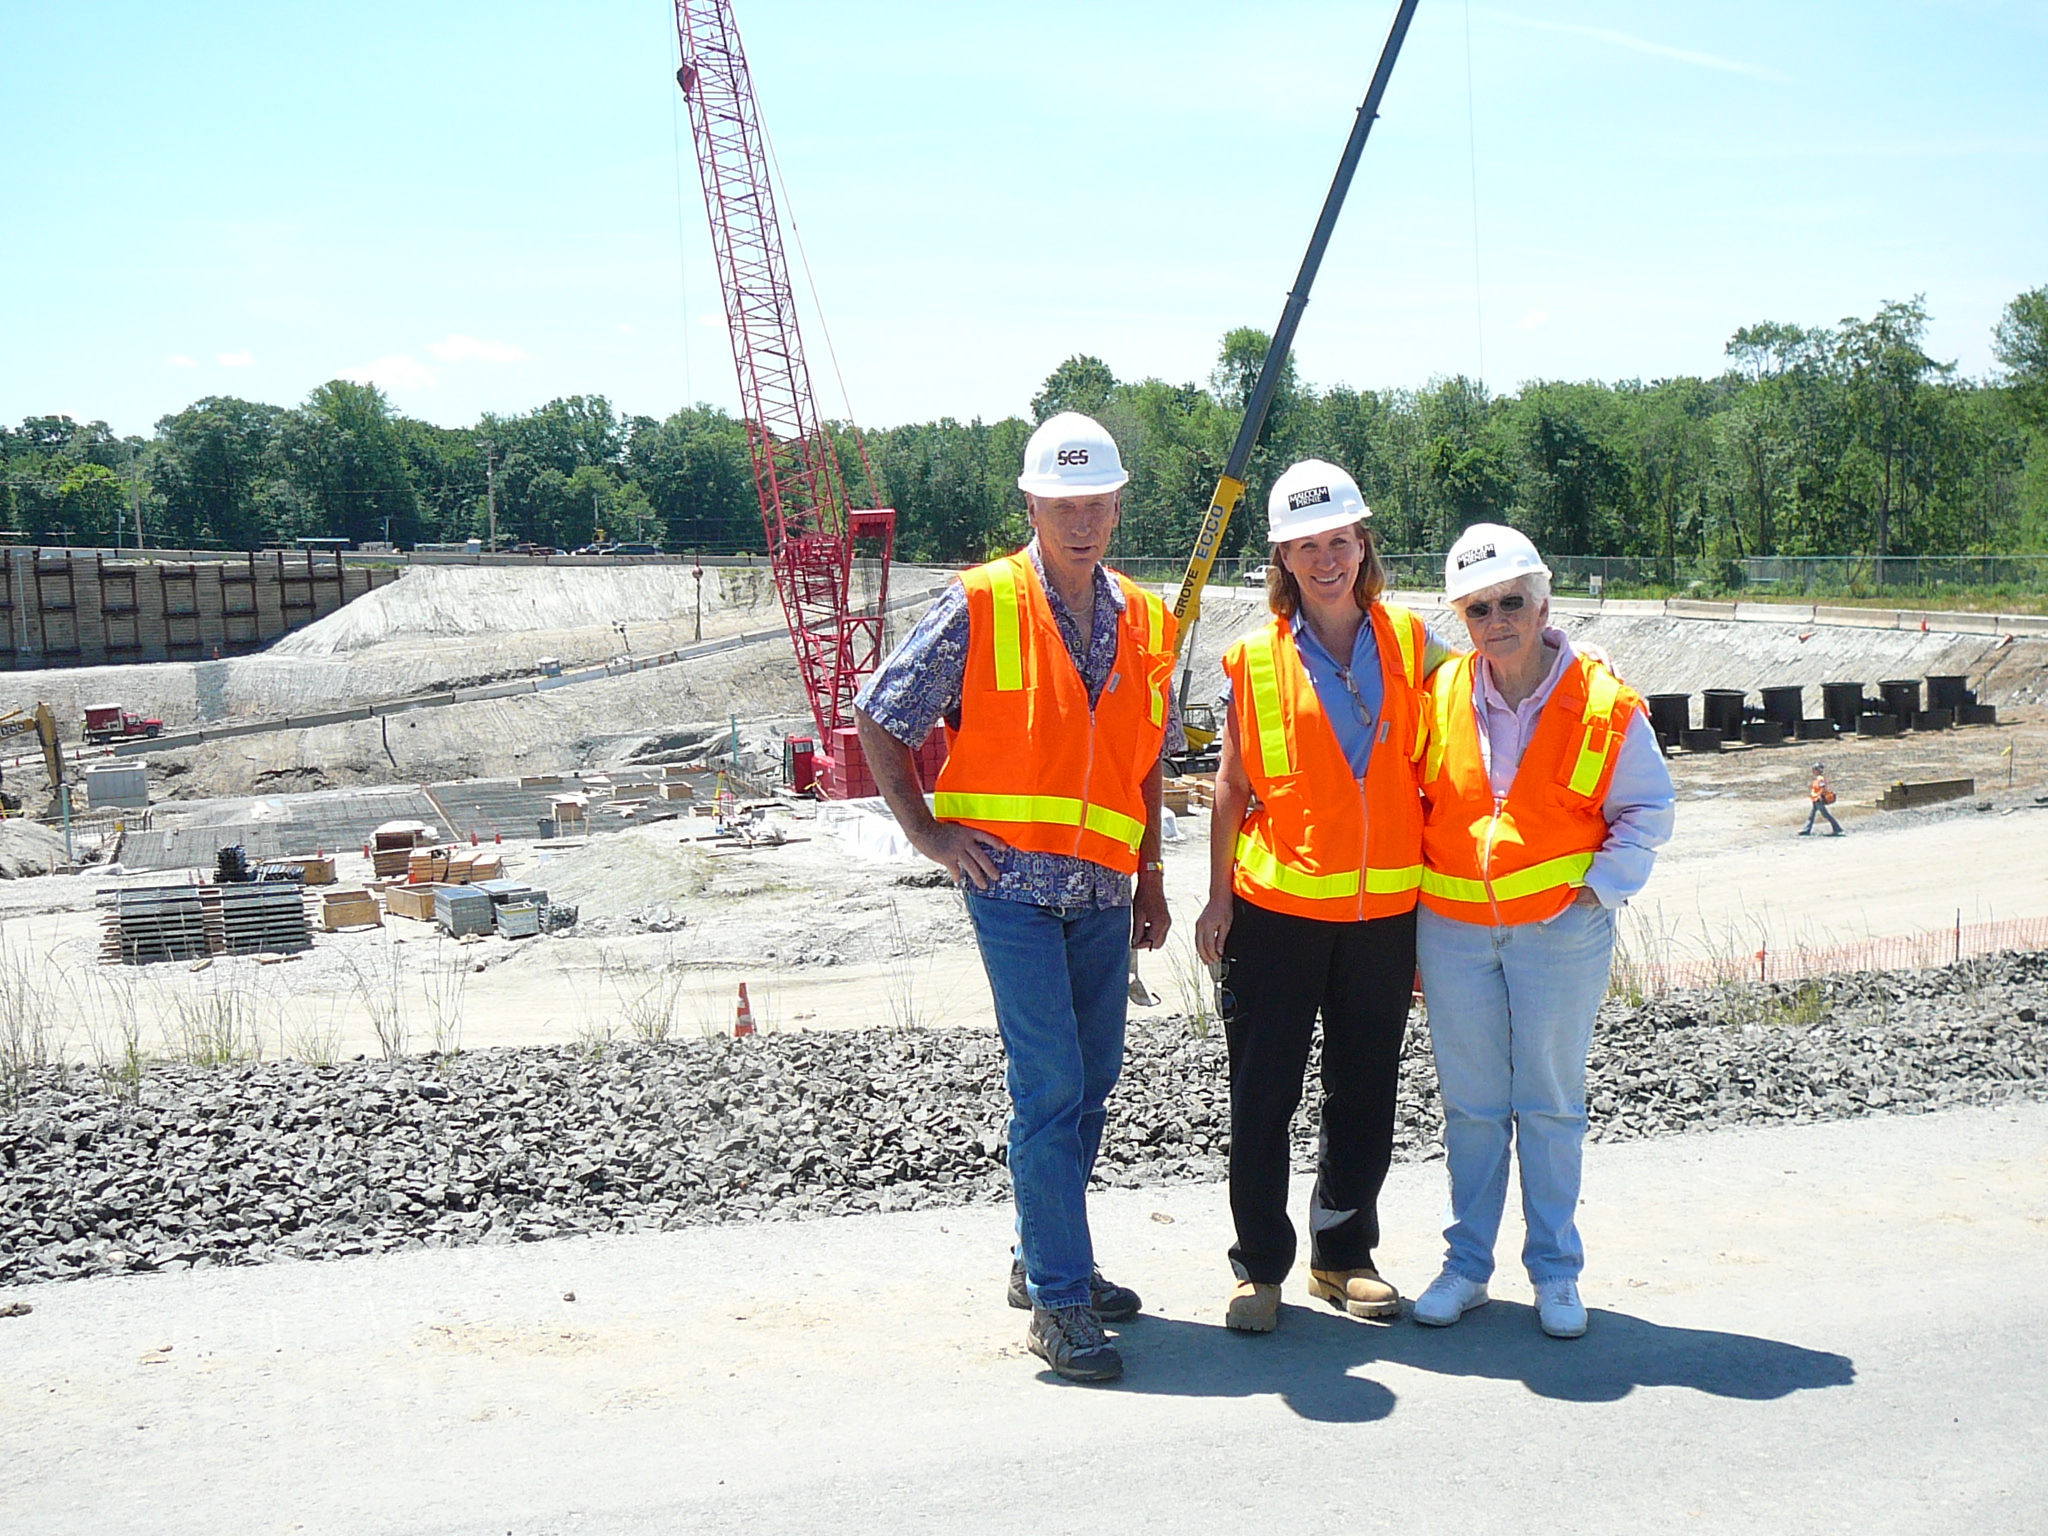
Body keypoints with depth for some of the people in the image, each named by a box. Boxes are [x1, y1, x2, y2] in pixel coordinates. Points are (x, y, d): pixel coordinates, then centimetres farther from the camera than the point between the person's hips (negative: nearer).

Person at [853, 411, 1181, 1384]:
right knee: (1049, 1086, -8)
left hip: (1103, 890, 6)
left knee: (1091, 1080, 12)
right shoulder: (980, 606, -5)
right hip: (1012, 878, -6)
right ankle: (1059, 1303, 0)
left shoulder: (1145, 623, 10)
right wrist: (927, 832, -5)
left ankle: (1042, 1258, 30)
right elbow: (879, 721, 0)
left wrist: (1150, 882, 18)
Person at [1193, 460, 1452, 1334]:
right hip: (1276, 908, -2)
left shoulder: (1410, 641, 5)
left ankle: (1343, 1256, 29)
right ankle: (1260, 1267, 18)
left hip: (1384, 908, 2)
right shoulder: (1255, 659, 0)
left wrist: (1436, 888, 6)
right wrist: (1220, 897, -1)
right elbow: (1233, 787, 3)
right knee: (1262, 1098, 2)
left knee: (1365, 1097, 11)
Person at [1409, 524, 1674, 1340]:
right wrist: (1411, 893, 5)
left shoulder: (1605, 704, -6)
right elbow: (1411, 803, 11)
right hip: (1452, 927, 2)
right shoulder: (1440, 695, 1)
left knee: (1551, 1103, 7)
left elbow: (1646, 813, 1)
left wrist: (1597, 888, -8)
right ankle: (1466, 1264, 22)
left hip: (1561, 929, -2)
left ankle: (1555, 1271, 21)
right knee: (1470, 1104, 10)